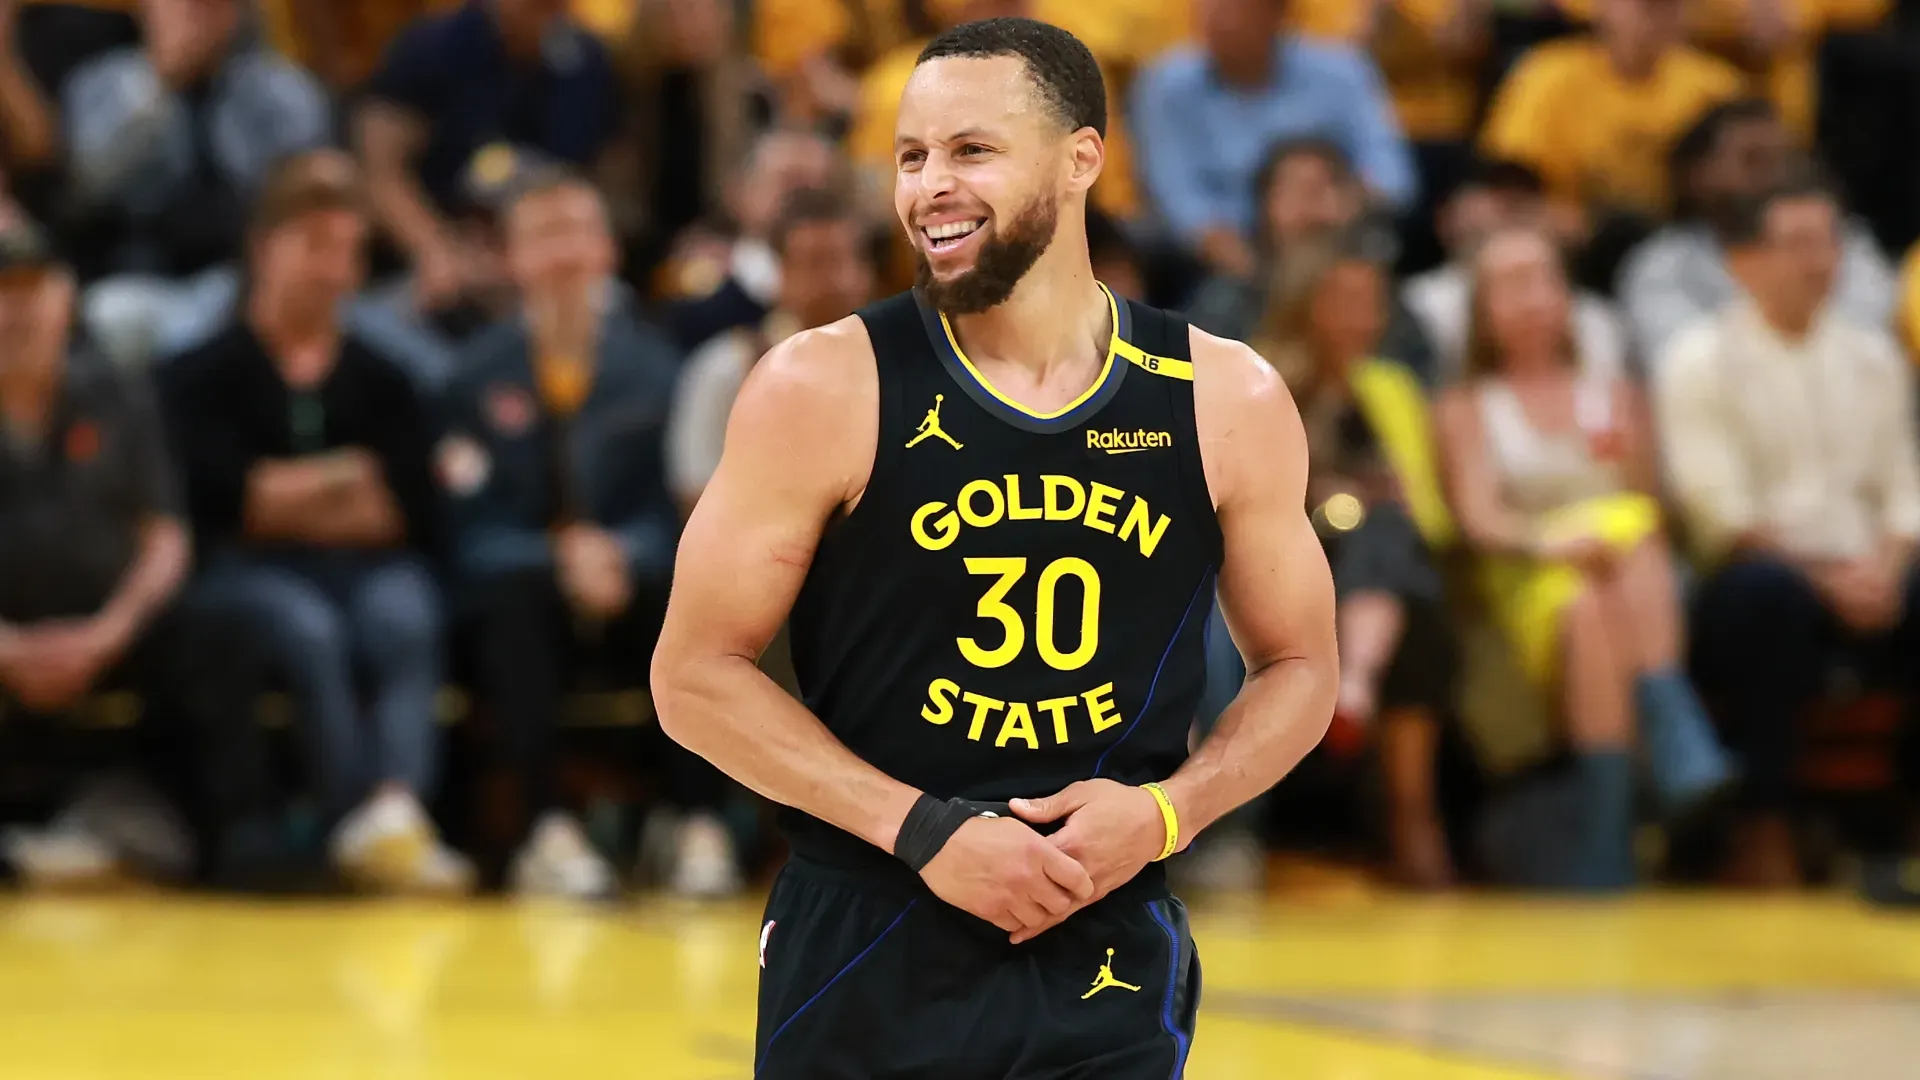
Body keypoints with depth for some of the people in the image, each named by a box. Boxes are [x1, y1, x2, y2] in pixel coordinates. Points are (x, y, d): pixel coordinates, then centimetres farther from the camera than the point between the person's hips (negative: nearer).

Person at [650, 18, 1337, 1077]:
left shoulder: (1228, 402, -1)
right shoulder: (823, 390, -8)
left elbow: (1298, 669, 9)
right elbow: (696, 674, -6)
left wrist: (1165, 814, -9)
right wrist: (920, 828, -16)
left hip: (1111, 958, 1)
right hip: (864, 952, -1)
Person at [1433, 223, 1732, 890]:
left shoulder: (1614, 398, 26)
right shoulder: (1467, 409, 18)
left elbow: (1652, 512, 16)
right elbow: (1478, 517, 1)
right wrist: (1547, 541, -20)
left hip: (1643, 580, 2)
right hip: (1530, 590, -2)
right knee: (1590, 608, -39)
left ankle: (1685, 762, -55)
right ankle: (1603, 853, -49)